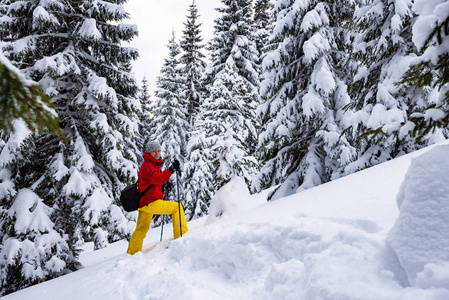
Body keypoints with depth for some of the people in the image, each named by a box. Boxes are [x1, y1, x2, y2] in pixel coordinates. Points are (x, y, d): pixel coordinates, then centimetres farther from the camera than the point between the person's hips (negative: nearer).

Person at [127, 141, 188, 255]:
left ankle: (132, 253, 34)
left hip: (144, 203, 10)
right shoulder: (147, 165, -12)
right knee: (177, 207, -13)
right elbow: (156, 179, -31)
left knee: (141, 230, 21)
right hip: (150, 202, -10)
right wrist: (170, 170, -41)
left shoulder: (154, 165, 20)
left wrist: (164, 185, 10)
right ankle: (182, 236, -13)